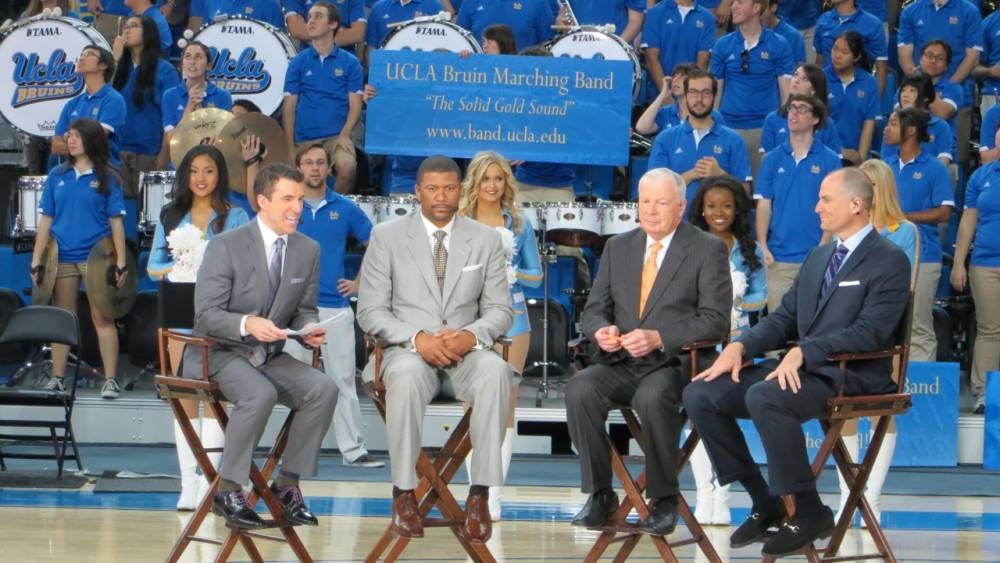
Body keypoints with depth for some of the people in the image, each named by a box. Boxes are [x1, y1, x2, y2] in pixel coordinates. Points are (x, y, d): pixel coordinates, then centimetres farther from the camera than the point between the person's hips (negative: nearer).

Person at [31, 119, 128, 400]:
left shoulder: (106, 178, 0)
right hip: (63, 257, 3)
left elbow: (116, 221, -2)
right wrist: (36, 261, 3)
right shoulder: (57, 176, 7)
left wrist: (121, 263, -8)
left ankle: (110, 380, 0)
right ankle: (57, 378, 16)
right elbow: (46, 219, 8)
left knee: (102, 318, -2)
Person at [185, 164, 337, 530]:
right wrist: (247, 324, -34)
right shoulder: (225, 246, -10)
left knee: (324, 389, -21)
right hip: (218, 353, -5)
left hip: (270, 356, 6)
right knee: (261, 393, -35)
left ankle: (287, 485, -10)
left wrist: (309, 329, -10)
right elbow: (206, 314, -15)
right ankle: (228, 490, -20)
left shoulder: (308, 250, 6)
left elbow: (304, 310, 15)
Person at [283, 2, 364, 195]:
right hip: (304, 139, 2)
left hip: (337, 136, -2)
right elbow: (289, 106, 5)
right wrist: (289, 146, -3)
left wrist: (344, 135, -14)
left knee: (347, 166, -28)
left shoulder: (350, 62, 4)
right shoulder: (298, 62, 6)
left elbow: (355, 104, 2)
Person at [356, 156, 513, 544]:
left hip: (466, 348, 2)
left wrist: (472, 335, -17)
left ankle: (480, 494, -32)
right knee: (406, 375, -38)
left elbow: (500, 310, 7)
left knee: (495, 370, -34)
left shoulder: (486, 239, 7)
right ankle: (404, 492, -26)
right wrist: (418, 338, -19)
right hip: (407, 348, -1)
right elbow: (370, 312, -1)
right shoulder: (386, 236, 2)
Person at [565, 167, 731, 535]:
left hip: (675, 364, -4)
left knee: (653, 396, -37)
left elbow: (715, 321, -7)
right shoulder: (618, 247, 16)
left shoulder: (708, 250, 1)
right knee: (579, 388, -27)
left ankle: (664, 499, -19)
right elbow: (594, 308, 16)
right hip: (621, 363, 5)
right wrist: (600, 329, -10)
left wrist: (659, 338, -21)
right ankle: (599, 494, -15)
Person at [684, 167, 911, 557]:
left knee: (763, 398, -35)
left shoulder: (890, 261, -6)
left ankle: (810, 511, -19)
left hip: (851, 376, -8)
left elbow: (869, 333, -17)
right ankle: (764, 502, 0)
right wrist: (741, 346, -2)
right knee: (700, 394, -7)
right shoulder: (819, 257, 21)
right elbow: (784, 318, 17)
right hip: (800, 367, 8)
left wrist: (804, 351, -28)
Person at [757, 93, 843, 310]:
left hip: (815, 258, -2)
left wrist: (822, 249, -11)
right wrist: (762, 247, -4)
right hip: (778, 258, 2)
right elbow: (764, 205, 7)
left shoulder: (830, 160, 1)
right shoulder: (772, 159, 8)